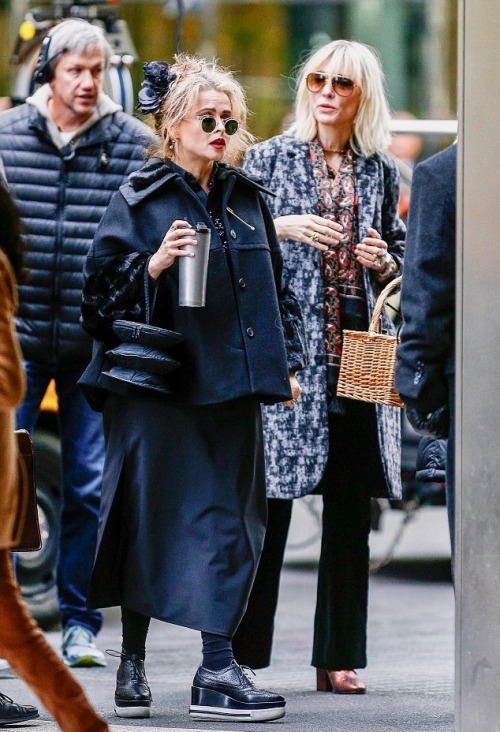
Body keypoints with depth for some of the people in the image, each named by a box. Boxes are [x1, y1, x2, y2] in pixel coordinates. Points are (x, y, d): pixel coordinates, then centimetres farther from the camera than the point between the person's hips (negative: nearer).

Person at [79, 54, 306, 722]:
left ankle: (218, 671, 4)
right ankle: (133, 666, 10)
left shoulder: (247, 198, 13)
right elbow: (101, 287, -5)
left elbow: (277, 287, 20)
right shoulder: (140, 199, -2)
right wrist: (152, 266, -21)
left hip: (232, 389, 5)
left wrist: (288, 363, 13)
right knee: (150, 521, -1)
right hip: (158, 387, -5)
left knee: (229, 523, 1)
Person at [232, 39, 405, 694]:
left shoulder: (380, 172, 13)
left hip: (358, 354, 3)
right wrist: (282, 227, -11)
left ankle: (339, 657, 10)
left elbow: (398, 265, 21)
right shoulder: (269, 159, 5)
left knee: (350, 514, 4)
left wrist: (383, 261, 0)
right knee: (269, 504, -7)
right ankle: (244, 655, -2)